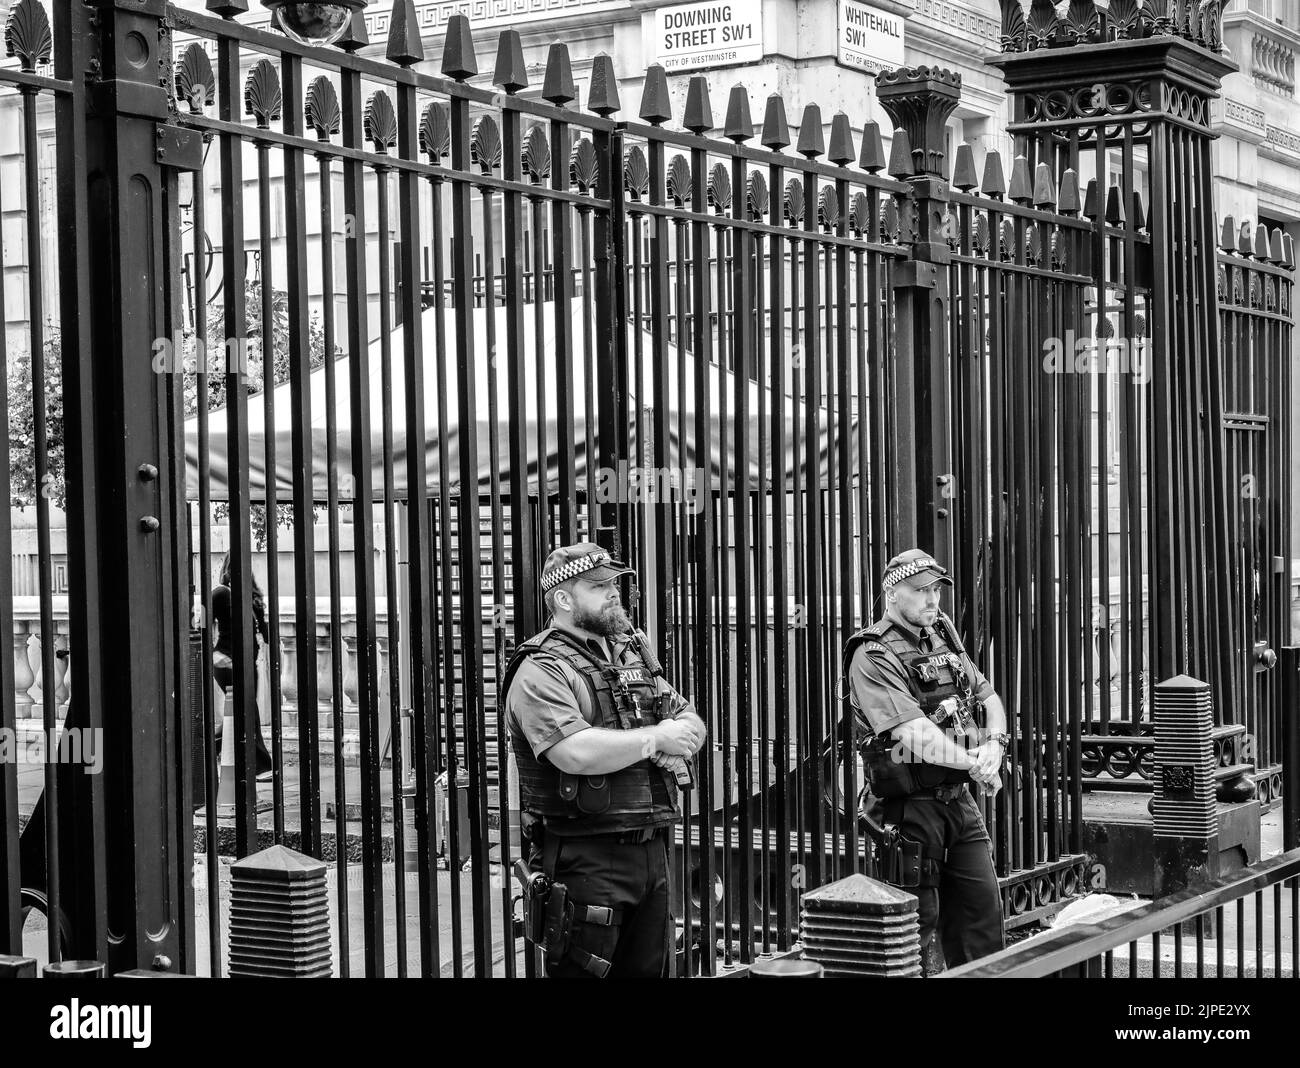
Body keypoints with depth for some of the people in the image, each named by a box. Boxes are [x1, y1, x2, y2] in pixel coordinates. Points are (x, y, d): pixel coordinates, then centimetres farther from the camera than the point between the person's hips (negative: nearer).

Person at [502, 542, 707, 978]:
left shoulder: (635, 654, 18)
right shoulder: (541, 671, -10)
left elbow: (692, 723, 17)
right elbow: (577, 753, -25)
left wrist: (680, 737, -9)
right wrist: (655, 738, -12)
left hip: (651, 854, 8)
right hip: (585, 857, -8)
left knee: (648, 970, 13)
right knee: (582, 971, -5)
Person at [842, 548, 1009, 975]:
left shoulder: (943, 639, 13)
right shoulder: (874, 656, -14)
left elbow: (988, 697, 20)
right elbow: (913, 732, -24)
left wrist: (994, 745, 0)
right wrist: (973, 764, -17)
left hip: (959, 799, 8)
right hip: (911, 806, -8)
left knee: (983, 913, 10)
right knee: (918, 924, -1)